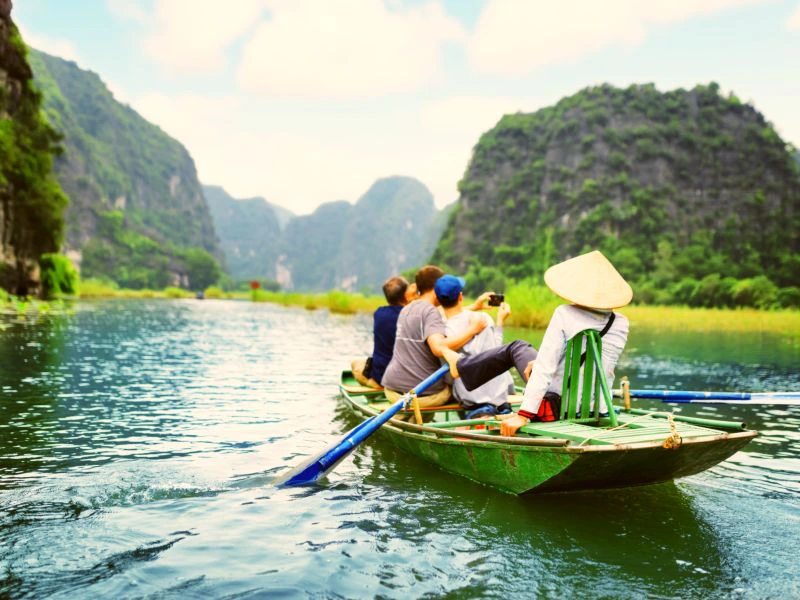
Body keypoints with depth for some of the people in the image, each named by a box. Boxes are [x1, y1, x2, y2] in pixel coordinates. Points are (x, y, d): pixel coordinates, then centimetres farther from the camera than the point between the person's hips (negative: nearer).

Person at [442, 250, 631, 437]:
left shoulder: (565, 314, -17)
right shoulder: (621, 323, -1)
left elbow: (545, 368, -21)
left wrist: (523, 415, -20)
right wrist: (541, 362, 18)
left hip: (558, 407, -4)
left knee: (516, 347, 21)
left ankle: (461, 366, 45)